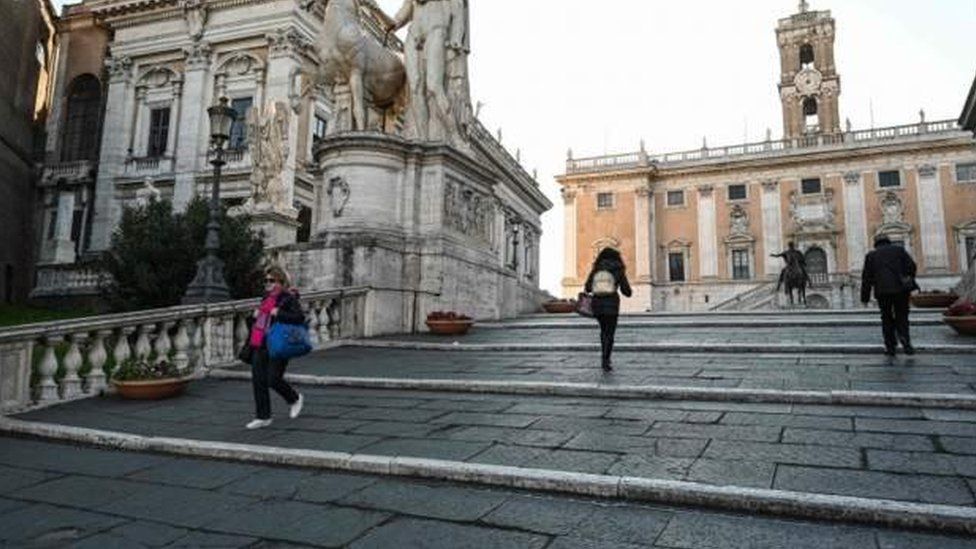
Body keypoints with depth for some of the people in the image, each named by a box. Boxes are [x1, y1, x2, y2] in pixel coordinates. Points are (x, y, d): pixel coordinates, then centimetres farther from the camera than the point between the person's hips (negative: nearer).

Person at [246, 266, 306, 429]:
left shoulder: (289, 298, -10)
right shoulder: (267, 297, 15)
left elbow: (300, 317, -24)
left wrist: (278, 313, -24)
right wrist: (257, 314, 15)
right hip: (260, 346, 8)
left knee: (273, 380, -6)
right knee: (258, 381, 6)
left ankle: (295, 399, 24)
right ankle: (263, 417, 16)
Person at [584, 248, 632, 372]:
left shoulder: (596, 270, 11)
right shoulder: (618, 270, 4)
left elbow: (587, 288, 4)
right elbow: (627, 292, 1)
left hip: (597, 303, 3)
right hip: (611, 304, -3)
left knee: (603, 330, 24)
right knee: (610, 333, 6)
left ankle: (606, 357, 25)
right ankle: (606, 361, -6)